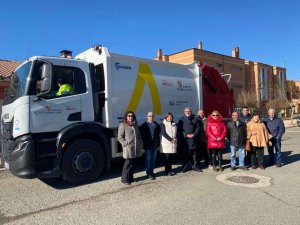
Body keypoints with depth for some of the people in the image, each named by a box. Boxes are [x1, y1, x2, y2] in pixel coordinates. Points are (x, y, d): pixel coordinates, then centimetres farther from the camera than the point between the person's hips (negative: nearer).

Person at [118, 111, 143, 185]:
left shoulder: (135, 125, 16)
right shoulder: (122, 125, -4)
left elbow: (138, 136, 22)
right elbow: (120, 137, -7)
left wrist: (140, 143, 11)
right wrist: (126, 143, -13)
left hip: (136, 148, 6)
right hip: (128, 148, -6)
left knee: (131, 163, 13)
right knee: (128, 163, -3)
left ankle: (130, 178, 24)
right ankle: (124, 179, 10)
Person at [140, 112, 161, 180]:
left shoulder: (157, 125, 6)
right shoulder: (144, 125, -3)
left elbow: (159, 135, 12)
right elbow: (141, 135, -3)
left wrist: (158, 144, 8)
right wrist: (144, 143, -6)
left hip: (155, 145, 4)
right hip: (147, 145, -4)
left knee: (153, 159, 12)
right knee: (148, 159, -1)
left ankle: (151, 172, 25)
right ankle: (149, 174, 6)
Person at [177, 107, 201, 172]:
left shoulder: (195, 119, 10)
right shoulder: (182, 119, 5)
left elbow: (198, 128, 8)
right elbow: (179, 130, 0)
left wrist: (194, 134, -7)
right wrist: (186, 135, -10)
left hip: (193, 138, 2)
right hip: (184, 139, -1)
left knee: (193, 152, 5)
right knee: (185, 153, 0)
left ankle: (194, 166, 15)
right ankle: (185, 166, 10)